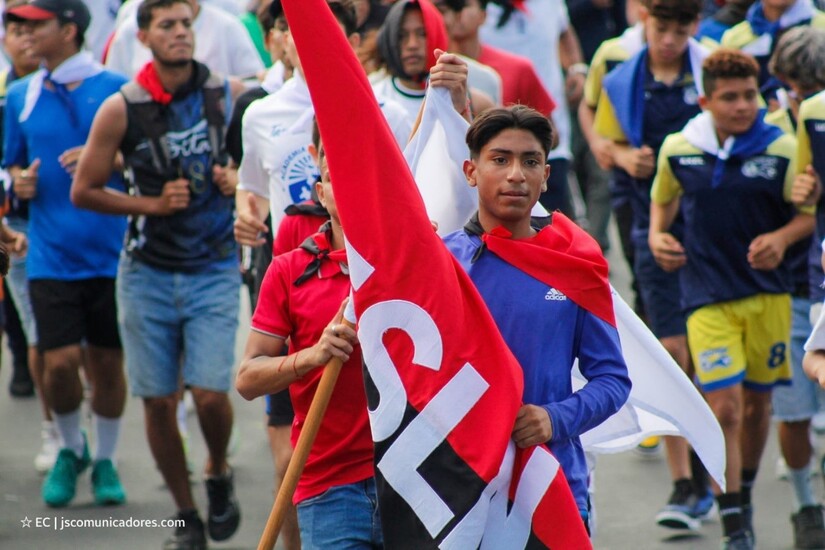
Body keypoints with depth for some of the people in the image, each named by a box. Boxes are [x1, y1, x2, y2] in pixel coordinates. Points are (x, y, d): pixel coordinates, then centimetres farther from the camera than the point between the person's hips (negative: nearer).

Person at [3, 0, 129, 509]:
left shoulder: (116, 89, -2)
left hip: (110, 251, -1)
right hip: (51, 253, 1)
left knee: (107, 361, 6)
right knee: (60, 361, -7)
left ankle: (106, 460, 24)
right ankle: (71, 448, 19)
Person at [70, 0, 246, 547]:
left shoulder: (230, 95, -2)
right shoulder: (121, 108, -7)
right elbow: (84, 190, 0)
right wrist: (152, 204, -11)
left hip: (214, 269, 0)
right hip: (148, 271, 0)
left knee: (210, 393, -12)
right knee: (159, 401, 4)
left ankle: (219, 474, 20)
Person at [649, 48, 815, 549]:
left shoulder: (782, 149, -5)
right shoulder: (678, 150, -1)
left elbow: (809, 213, 1)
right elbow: (663, 200, 18)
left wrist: (781, 238, -18)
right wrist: (658, 236, -1)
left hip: (769, 292, 1)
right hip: (708, 296, -1)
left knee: (758, 403, 13)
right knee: (724, 408, -11)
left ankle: (744, 496, 38)